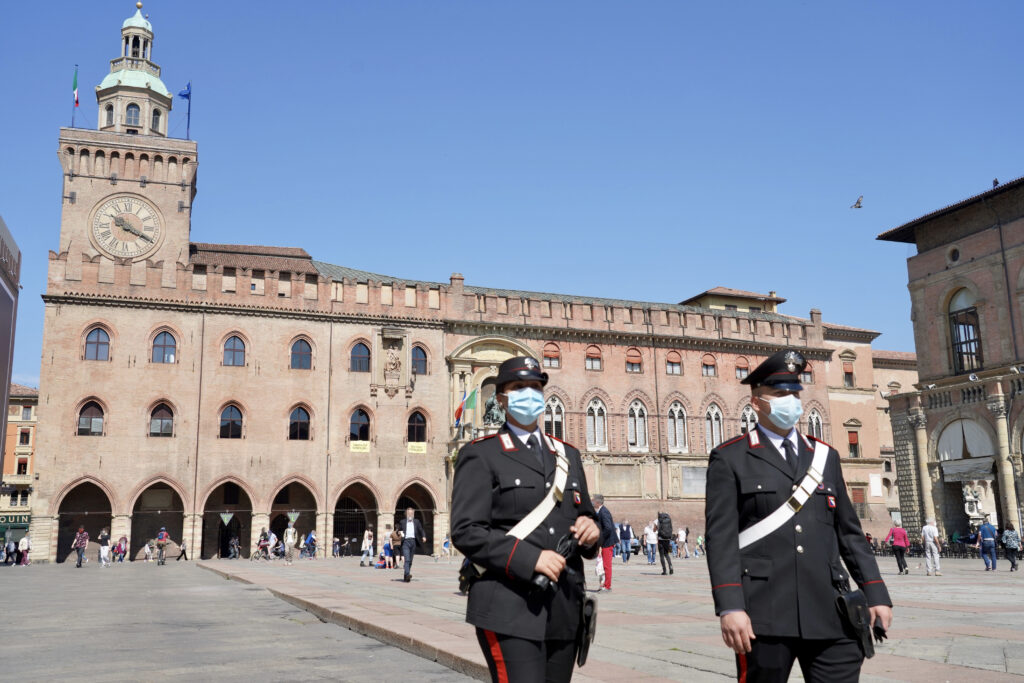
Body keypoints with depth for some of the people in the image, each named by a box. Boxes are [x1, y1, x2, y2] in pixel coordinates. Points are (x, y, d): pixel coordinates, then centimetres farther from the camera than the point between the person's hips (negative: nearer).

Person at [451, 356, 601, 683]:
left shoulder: (567, 455, 18)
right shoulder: (480, 455, 0)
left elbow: (585, 516, 23)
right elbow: (466, 531, -9)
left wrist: (591, 528, -1)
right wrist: (530, 559, -19)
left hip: (564, 613, 6)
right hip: (509, 612, -6)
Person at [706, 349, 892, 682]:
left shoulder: (825, 456, 17)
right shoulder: (729, 459, 2)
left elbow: (849, 532, 17)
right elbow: (721, 536, -7)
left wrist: (875, 594, 8)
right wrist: (730, 607, -17)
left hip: (830, 615, 4)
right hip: (764, 617, -4)